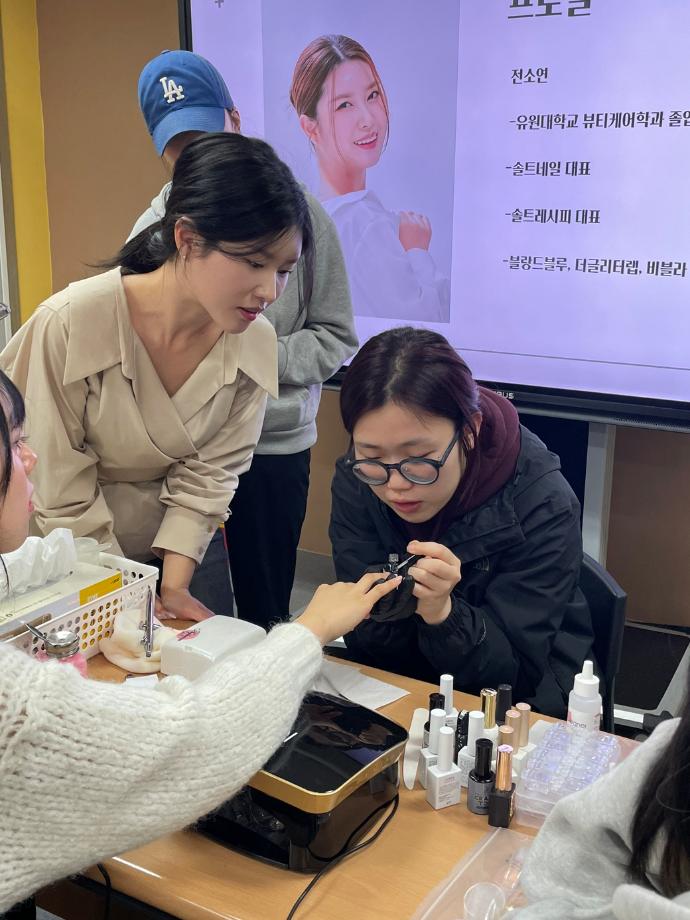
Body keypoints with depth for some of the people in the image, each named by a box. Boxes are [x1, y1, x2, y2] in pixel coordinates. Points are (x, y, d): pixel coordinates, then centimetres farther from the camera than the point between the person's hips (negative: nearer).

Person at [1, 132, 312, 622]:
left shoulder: (256, 343, -17)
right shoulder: (69, 325, -28)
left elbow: (206, 477, -10)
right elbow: (62, 494, -21)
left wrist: (173, 587, -18)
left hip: (185, 548, 3)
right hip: (73, 560, -3)